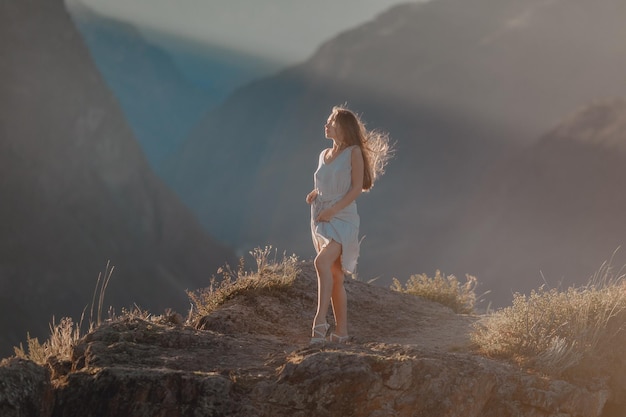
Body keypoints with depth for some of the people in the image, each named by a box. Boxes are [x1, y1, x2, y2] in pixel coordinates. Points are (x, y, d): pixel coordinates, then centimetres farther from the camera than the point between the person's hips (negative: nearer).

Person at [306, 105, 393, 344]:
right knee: (334, 276, 6)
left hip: (342, 219, -7)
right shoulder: (324, 155, 17)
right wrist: (313, 195, 4)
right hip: (321, 220, 7)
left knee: (322, 261, -28)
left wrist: (333, 209, -18)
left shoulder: (354, 152, -3)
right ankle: (341, 331, 7)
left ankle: (320, 321, -34)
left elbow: (357, 188, -9)